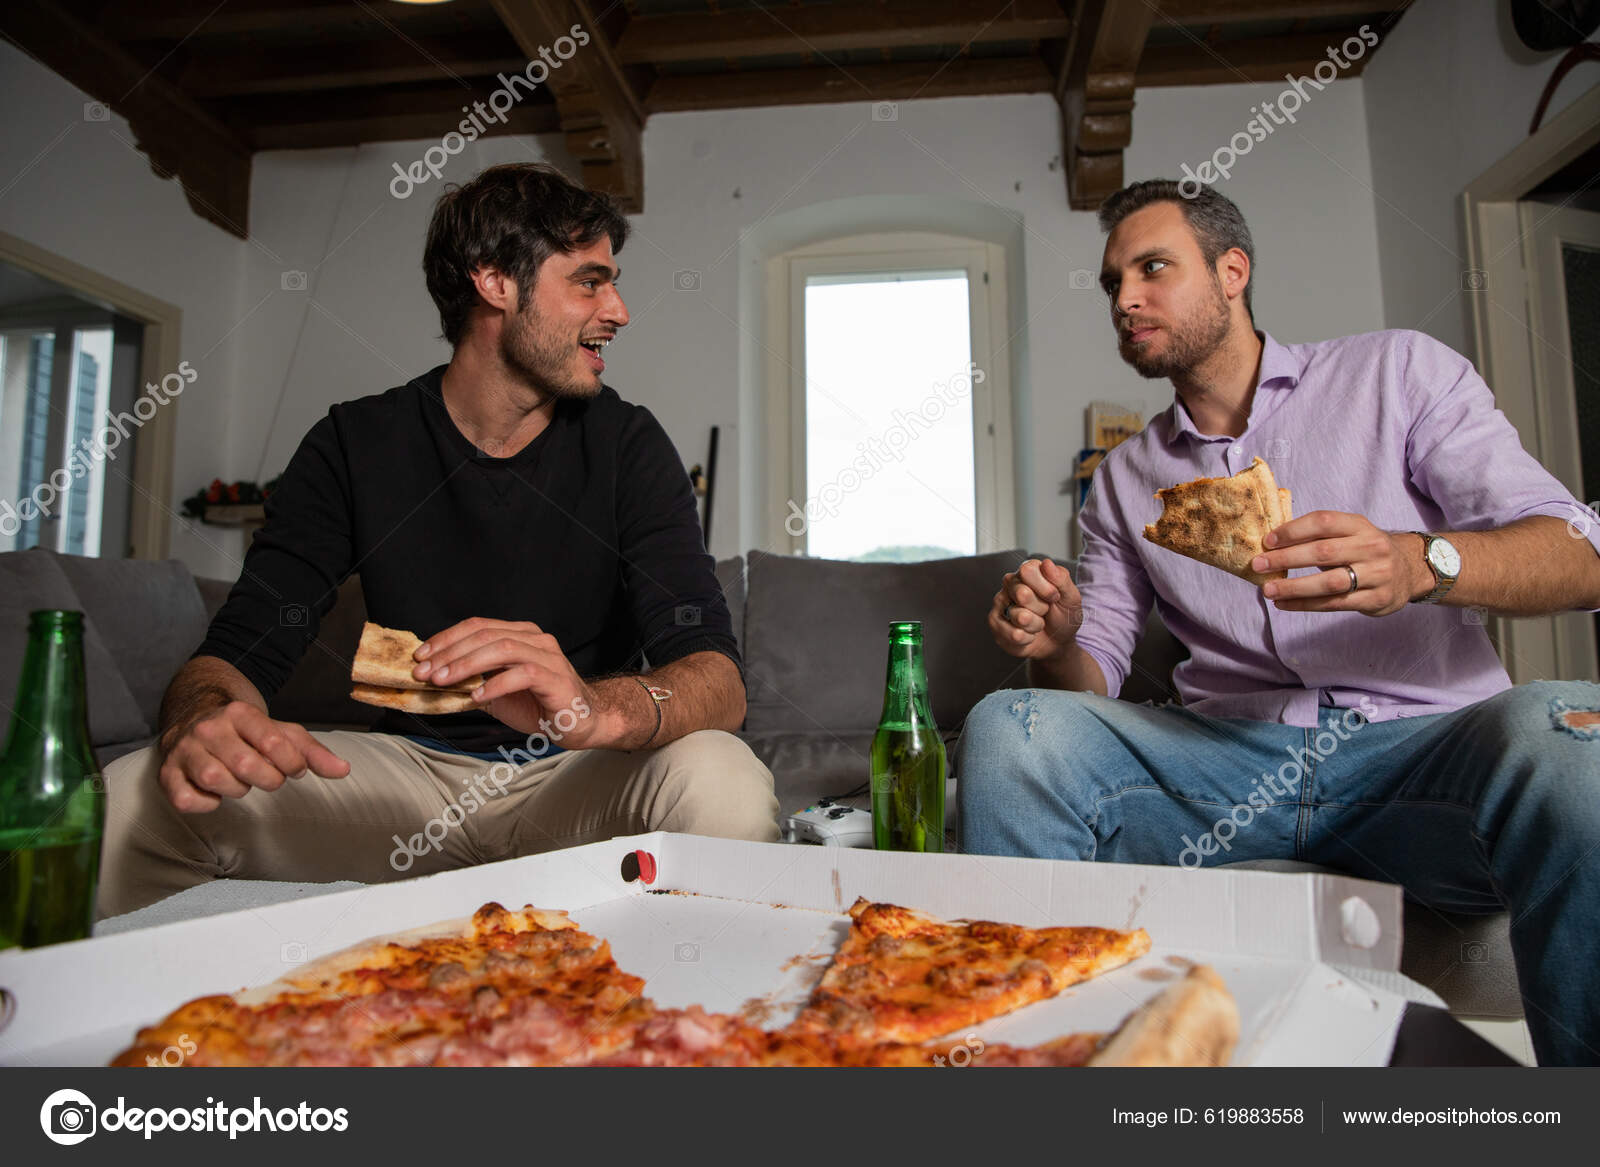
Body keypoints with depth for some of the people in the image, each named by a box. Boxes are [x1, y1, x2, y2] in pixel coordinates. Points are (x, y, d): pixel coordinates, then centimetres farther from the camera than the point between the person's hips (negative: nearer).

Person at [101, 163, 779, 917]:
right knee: (128, 803, -17)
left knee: (724, 783, -33)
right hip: (409, 767, 2)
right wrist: (204, 721, -30)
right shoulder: (354, 446, -2)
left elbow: (716, 680, -18)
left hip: (577, 781, -1)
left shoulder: (627, 445, -7)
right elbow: (238, 650, -5)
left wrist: (600, 709, -40)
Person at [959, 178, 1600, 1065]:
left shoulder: (1398, 372, 9)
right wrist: (1055, 643, -13)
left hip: (1421, 742, -1)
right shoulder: (1123, 478, 16)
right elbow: (1090, 682, 12)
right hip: (1227, 760, 2)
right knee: (1008, 726, -22)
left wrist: (1421, 561, -25)